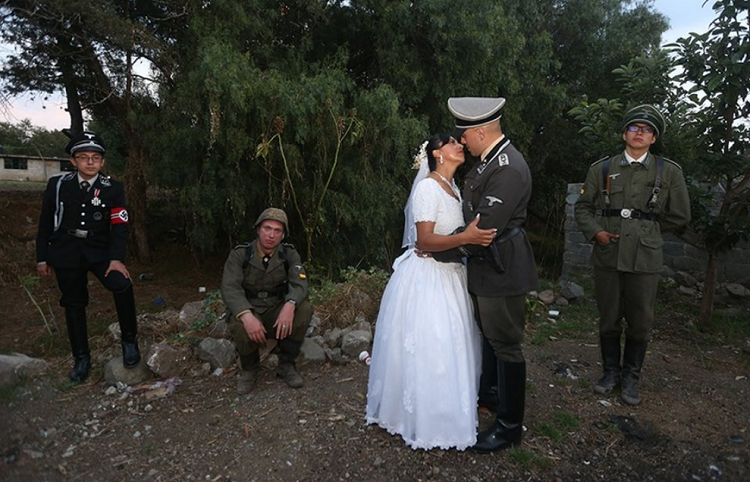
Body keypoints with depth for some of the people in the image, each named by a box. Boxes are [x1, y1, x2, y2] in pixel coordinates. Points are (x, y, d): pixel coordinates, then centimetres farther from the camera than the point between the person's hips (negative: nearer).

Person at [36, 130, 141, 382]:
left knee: (122, 285, -26)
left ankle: (129, 340, -7)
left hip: (99, 249, -1)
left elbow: (119, 226, -11)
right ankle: (82, 358, 25)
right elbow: (45, 222, 6)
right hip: (66, 252, 2)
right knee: (73, 304, 9)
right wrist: (42, 257, 7)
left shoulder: (113, 188, -6)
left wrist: (116, 258, -23)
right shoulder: (58, 184, -2)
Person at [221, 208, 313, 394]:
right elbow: (230, 288, -22)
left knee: (304, 309, -28)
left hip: (277, 311, 2)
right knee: (242, 328, -36)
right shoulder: (240, 254, -11)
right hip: (248, 311, -1)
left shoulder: (289, 254, -7)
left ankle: (286, 365, -6)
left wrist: (289, 305, -43)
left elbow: (300, 284, -19)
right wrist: (247, 316, -41)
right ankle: (250, 368, -1)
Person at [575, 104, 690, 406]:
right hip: (607, 257, 1)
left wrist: (646, 231, 10)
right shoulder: (601, 169, 5)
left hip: (645, 259, 0)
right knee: (608, 319, 11)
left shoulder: (669, 172, 3)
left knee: (640, 322, 8)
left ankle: (631, 378, 27)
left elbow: (679, 216, 10)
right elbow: (583, 207, 9)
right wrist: (595, 232, -6)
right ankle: (611, 371, 29)